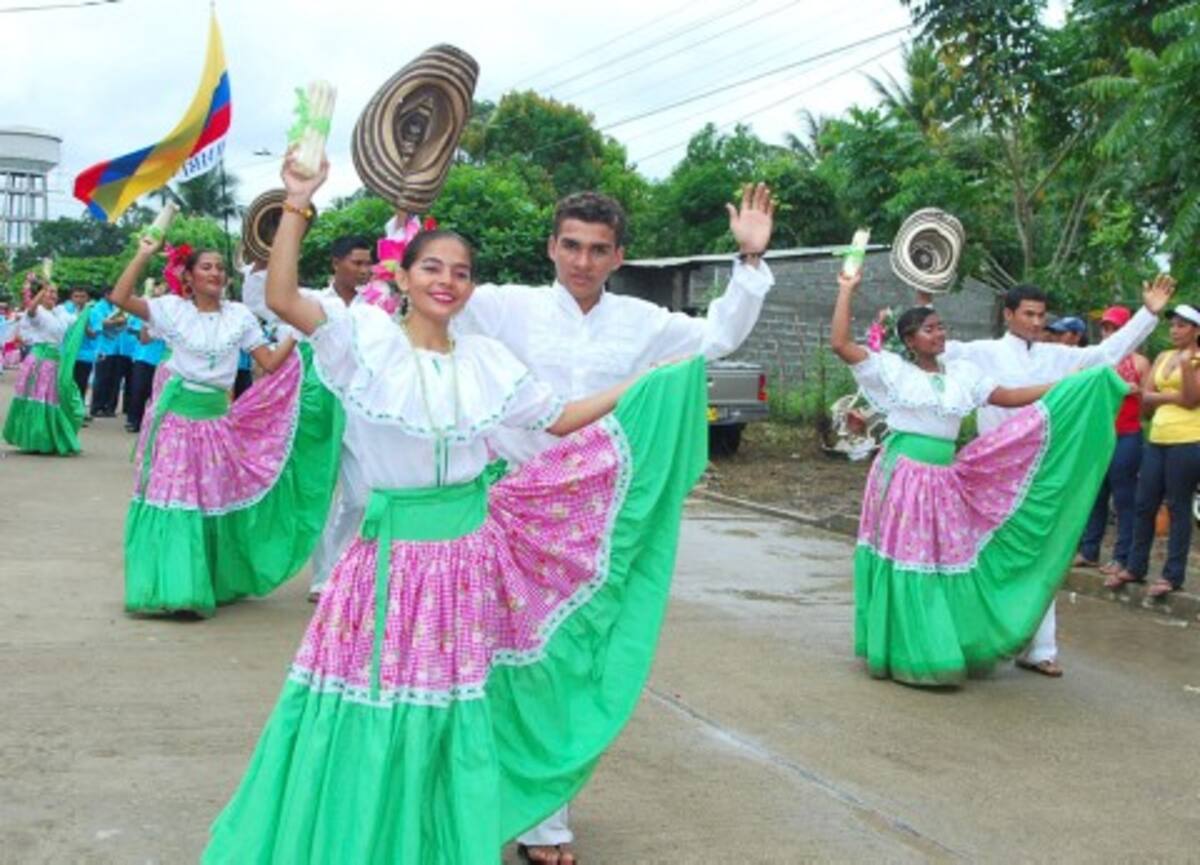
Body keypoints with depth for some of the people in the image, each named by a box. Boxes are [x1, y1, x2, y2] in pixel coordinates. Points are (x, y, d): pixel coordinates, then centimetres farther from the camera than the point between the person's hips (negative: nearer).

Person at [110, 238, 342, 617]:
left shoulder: (239, 316, 5)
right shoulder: (173, 308, -3)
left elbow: (270, 364, 3)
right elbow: (120, 297, -15)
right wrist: (143, 255, -15)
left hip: (217, 416, 3)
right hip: (176, 413, -3)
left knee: (212, 501, 9)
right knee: (172, 498, -1)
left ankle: (206, 585, 22)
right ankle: (173, 586, 5)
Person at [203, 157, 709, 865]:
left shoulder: (485, 359, 6)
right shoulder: (367, 337, -6)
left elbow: (558, 419, 12)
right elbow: (282, 298, -20)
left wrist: (650, 382, 10)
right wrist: (297, 205, -27)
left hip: (469, 549, 4)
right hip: (392, 550, -3)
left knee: (457, 711, 12)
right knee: (374, 697, 3)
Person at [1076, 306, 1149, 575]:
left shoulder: (1138, 362, -1)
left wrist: (1135, 390, -16)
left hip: (1126, 439, -5)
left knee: (1124, 500, -2)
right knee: (1094, 496, 12)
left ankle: (1122, 558, 2)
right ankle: (1088, 551, 20)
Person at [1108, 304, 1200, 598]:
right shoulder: (1163, 357, 15)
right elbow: (1145, 397, 7)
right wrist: (1172, 397, -10)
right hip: (1157, 439, 6)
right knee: (1144, 505, 9)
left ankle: (1173, 575, 6)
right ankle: (1135, 567, 19)